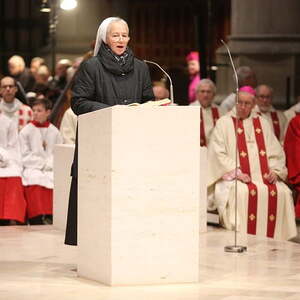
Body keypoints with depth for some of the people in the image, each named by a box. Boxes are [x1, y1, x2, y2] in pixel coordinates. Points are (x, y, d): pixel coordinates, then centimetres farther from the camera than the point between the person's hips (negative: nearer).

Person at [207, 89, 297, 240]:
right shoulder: (224, 123, 6)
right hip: (233, 179, -4)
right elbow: (218, 153, -3)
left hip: (263, 177, 4)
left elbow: (276, 152, 15)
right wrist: (236, 172, -15)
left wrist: (274, 171, -4)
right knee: (243, 193, -35)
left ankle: (275, 239, -17)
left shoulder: (263, 124, 18)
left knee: (282, 192, -22)